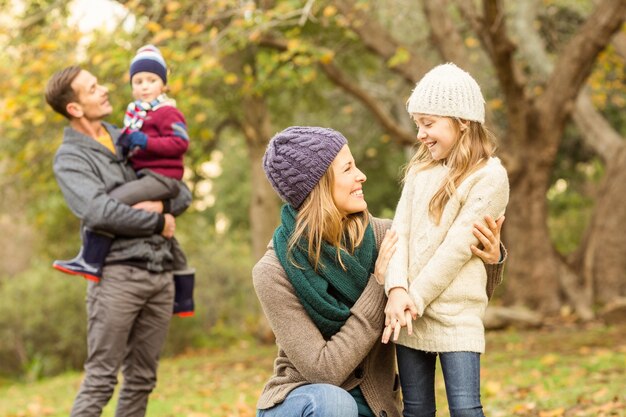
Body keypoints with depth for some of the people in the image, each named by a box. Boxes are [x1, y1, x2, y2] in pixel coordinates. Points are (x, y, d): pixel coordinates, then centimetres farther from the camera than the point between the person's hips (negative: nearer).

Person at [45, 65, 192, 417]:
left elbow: (183, 194, 17)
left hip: (160, 272, 6)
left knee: (142, 379, 9)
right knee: (101, 378, -7)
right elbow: (99, 212, -19)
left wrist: (162, 205, -6)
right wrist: (158, 222, -9)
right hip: (117, 272, -6)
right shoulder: (70, 158, -2)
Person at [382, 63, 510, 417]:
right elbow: (400, 230, 2)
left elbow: (458, 246, -12)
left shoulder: (490, 176, -7)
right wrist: (397, 289, -13)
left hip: (457, 312, -6)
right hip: (410, 311, 6)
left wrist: (416, 298, -14)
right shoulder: (420, 169, 12)